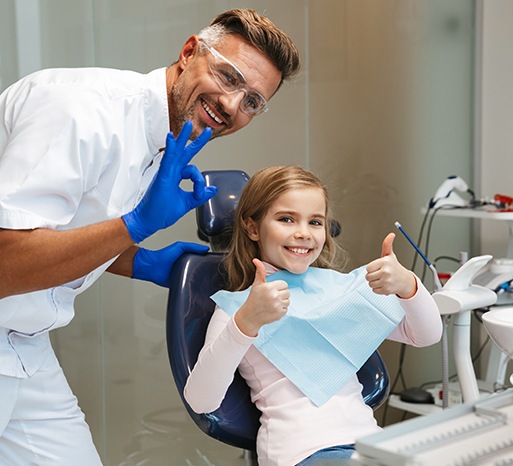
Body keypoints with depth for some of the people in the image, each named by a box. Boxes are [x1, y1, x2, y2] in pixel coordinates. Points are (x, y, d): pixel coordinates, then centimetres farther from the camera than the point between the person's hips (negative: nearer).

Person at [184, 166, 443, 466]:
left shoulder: (341, 286, 17)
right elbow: (200, 401, -11)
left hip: (367, 435, 6)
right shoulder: (235, 305, 4)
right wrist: (247, 321, -25)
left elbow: (428, 335, 11)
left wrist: (406, 285, -11)